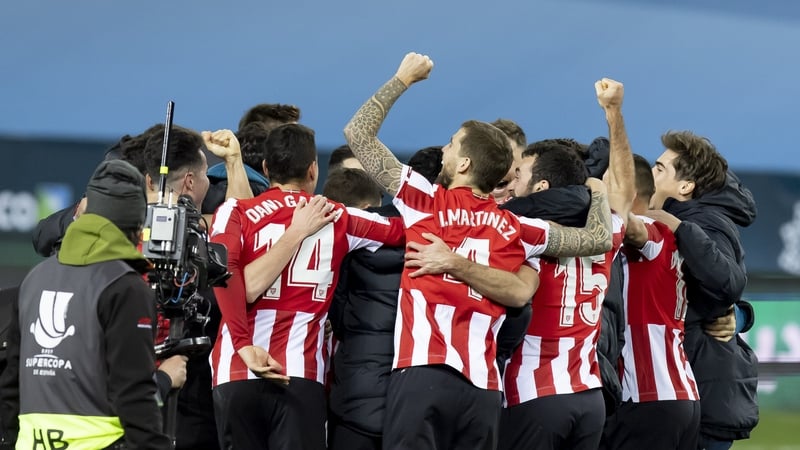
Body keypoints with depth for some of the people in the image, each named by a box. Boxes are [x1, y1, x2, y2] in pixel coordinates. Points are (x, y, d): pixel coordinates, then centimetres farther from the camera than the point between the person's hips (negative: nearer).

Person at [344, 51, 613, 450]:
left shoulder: (426, 204, 5)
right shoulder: (517, 230, 12)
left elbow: (357, 133, 9)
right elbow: (600, 239, 20)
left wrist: (404, 78, 20)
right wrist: (598, 192, 39)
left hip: (422, 373, -4)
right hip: (482, 386, 4)